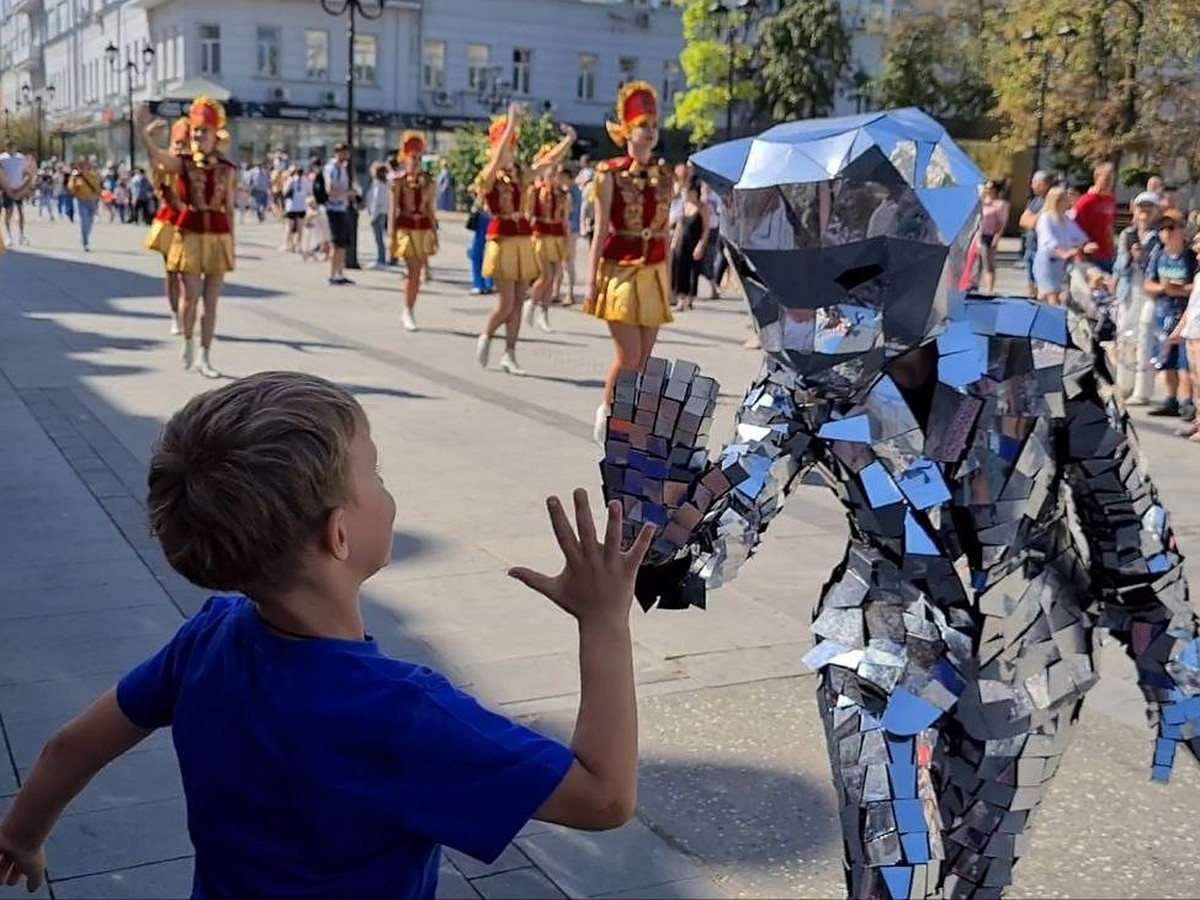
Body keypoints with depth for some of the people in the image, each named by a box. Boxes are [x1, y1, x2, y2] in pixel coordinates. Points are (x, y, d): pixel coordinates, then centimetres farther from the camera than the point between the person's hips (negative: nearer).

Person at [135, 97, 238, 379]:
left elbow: (229, 209, 7)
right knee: (191, 297, -1)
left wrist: (231, 242, 5)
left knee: (211, 301, 4)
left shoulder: (227, 169, 4)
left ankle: (205, 357, 12)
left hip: (218, 237, 2)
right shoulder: (183, 163, -1)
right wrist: (145, 134, -42)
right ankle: (188, 341, 26)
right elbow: (157, 158, -23)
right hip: (190, 235, -1)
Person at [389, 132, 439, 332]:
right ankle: (408, 312, -1)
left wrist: (434, 234, 10)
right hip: (405, 227, -4)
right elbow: (392, 209, -3)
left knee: (417, 272, 6)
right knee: (412, 271, -11)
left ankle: (410, 311, 18)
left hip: (423, 228, 4)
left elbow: (430, 209, 12)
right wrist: (391, 235, -9)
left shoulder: (427, 180, 8)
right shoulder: (398, 180, -2)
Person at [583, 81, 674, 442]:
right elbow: (601, 230, -4)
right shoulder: (610, 173, -2)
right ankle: (606, 410, 15)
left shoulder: (663, 176, 10)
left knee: (644, 359, 3)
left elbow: (664, 231, 14)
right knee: (628, 357, -9)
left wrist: (668, 279, 12)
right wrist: (591, 280, -9)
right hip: (620, 270, -4)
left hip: (654, 272, 4)